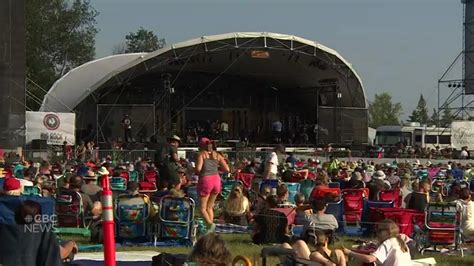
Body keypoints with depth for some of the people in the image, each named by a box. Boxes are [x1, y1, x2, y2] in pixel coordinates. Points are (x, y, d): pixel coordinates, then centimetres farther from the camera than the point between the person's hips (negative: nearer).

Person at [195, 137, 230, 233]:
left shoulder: (201, 154, -2)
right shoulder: (217, 155, 11)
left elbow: (198, 168, -16)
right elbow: (227, 169, 6)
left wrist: (196, 172, 6)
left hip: (205, 179, -5)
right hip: (216, 179, 5)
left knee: (202, 207, 3)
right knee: (209, 207, 17)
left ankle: (210, 224, -21)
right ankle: (210, 229, 9)